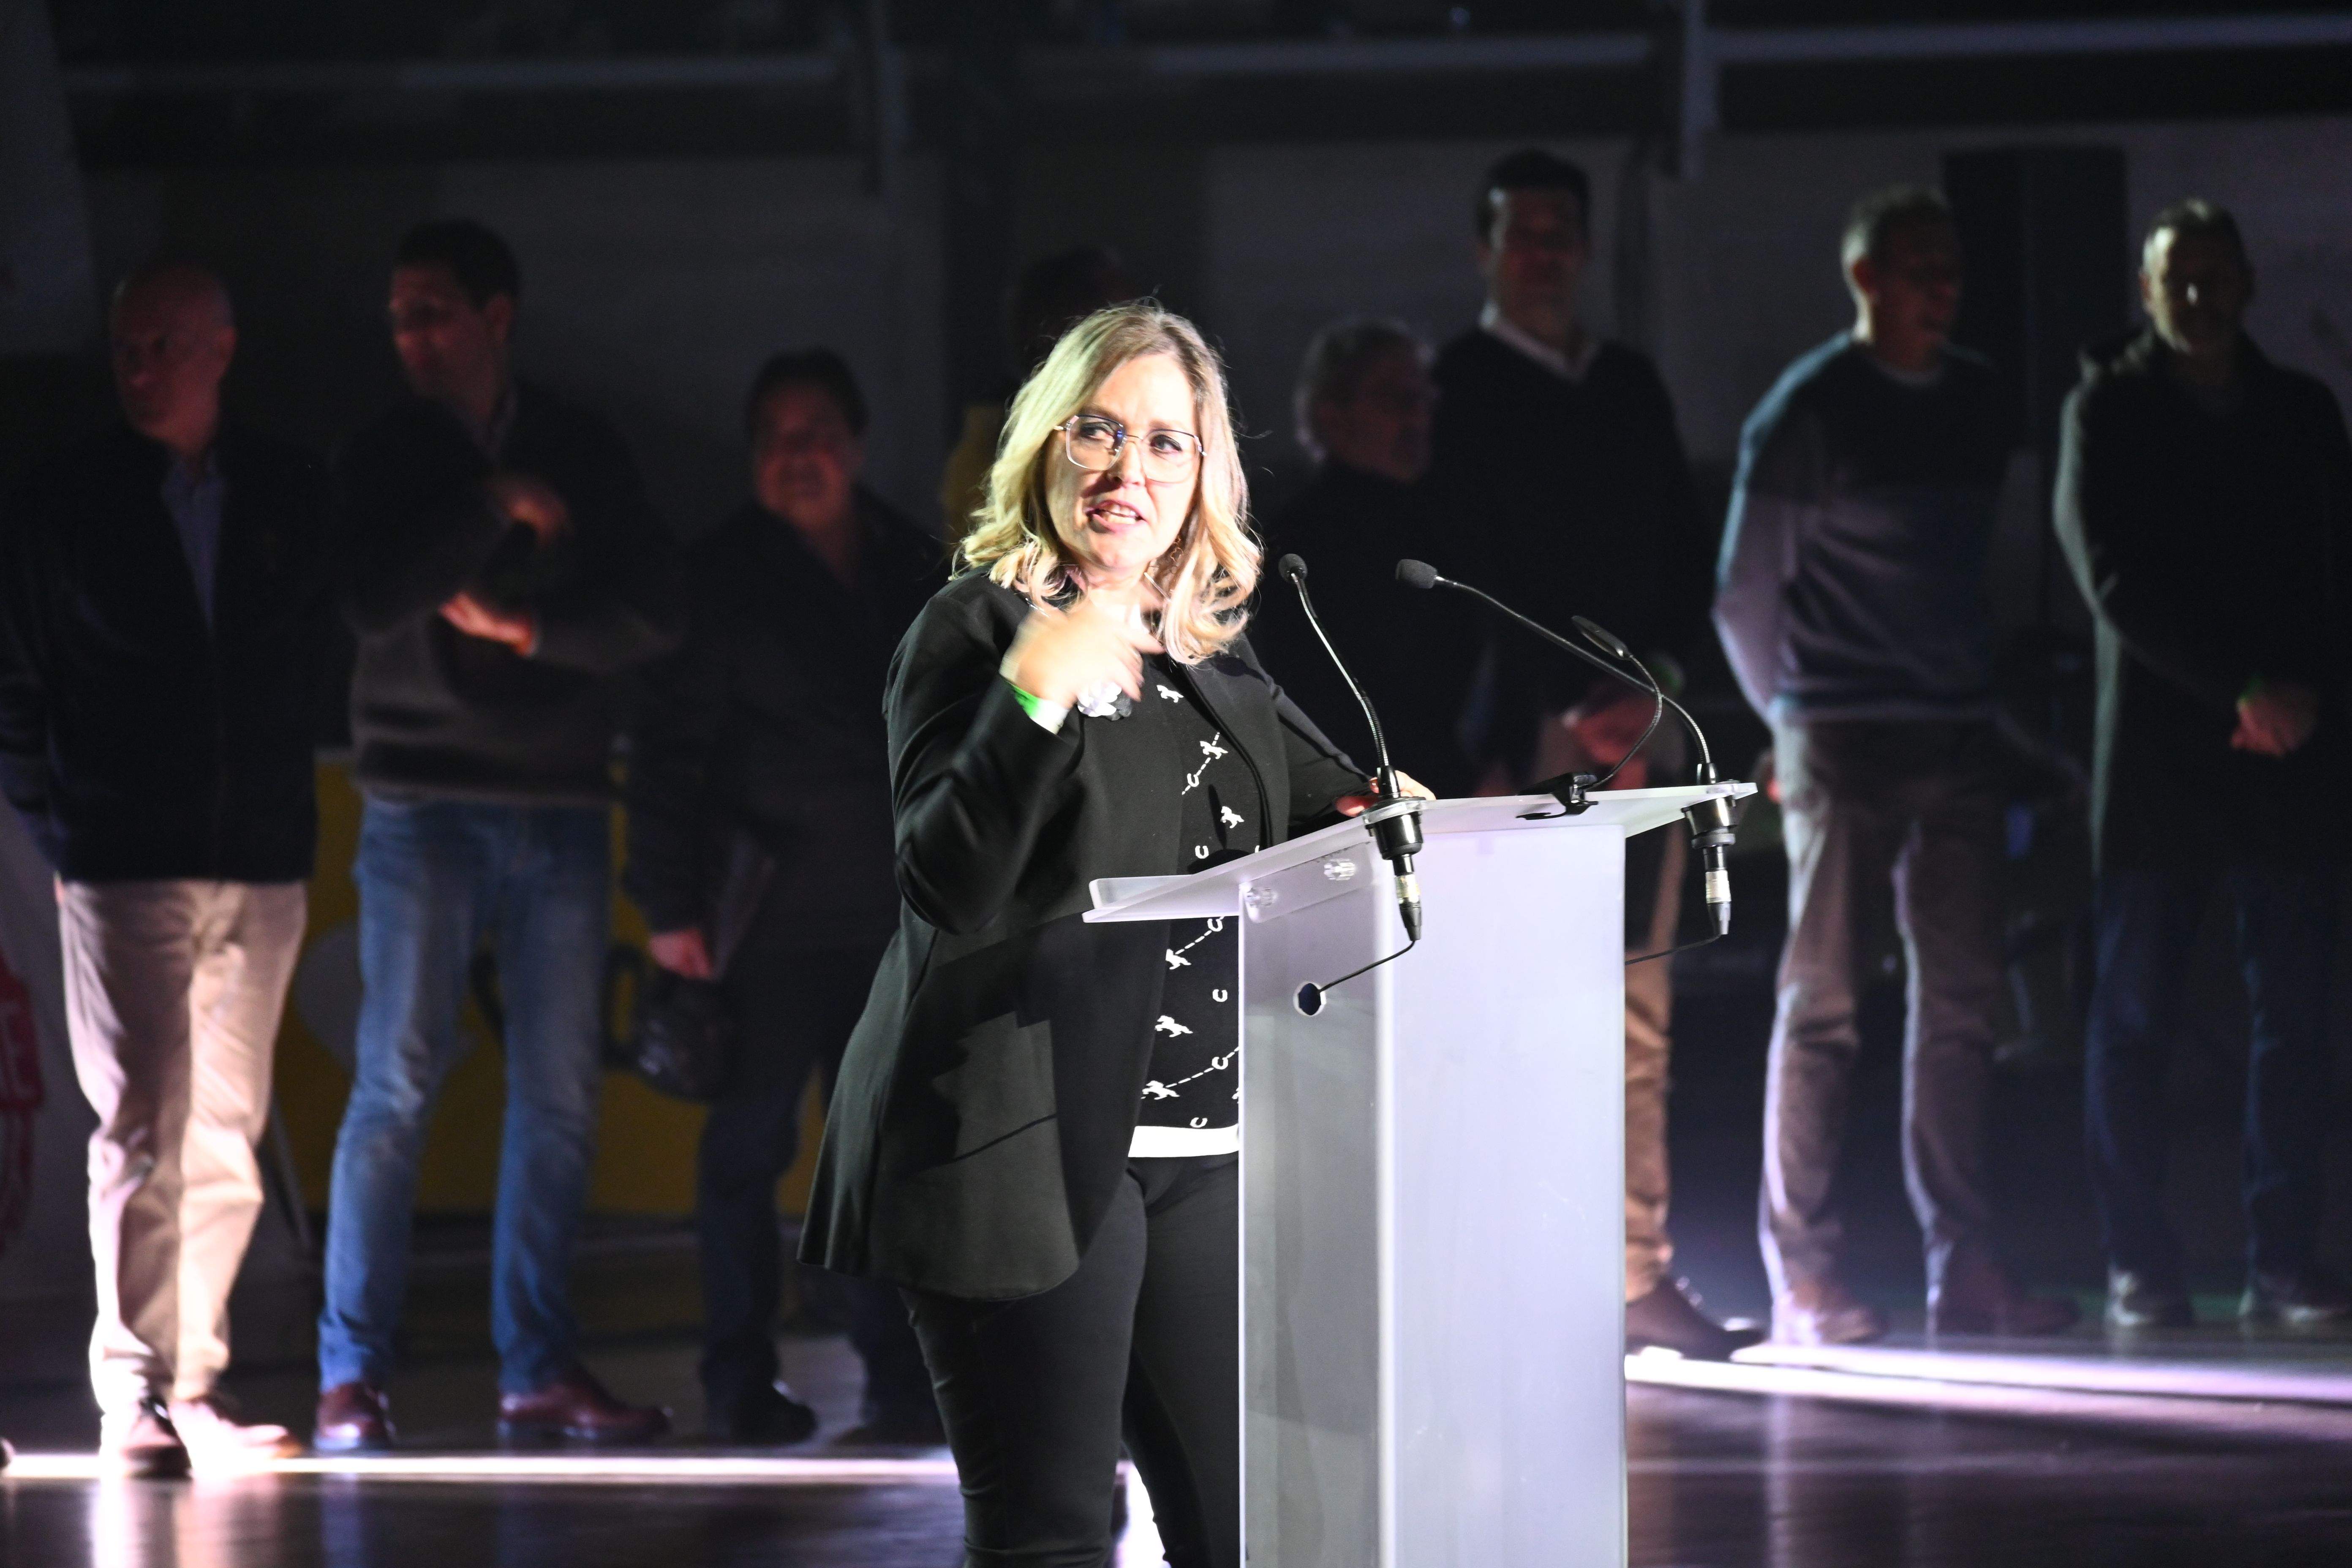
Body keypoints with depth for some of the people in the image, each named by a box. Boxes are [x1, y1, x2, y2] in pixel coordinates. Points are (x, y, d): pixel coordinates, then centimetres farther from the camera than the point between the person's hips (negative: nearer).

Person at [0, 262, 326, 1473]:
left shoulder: (293, 495, 8)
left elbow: (326, 648, 15)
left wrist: (299, 810, 7)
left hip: (263, 868, 3)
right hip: (123, 866, -3)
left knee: (226, 1139, 6)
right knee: (144, 1131, -11)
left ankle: (193, 1386, 13)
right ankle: (134, 1400, -12)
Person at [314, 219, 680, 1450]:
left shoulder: (583, 454, 9)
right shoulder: (382, 460, 5)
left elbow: (651, 619, 1)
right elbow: (374, 605, -10)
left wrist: (524, 628, -9)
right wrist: (498, 512, -11)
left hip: (561, 805, 2)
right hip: (424, 805, -2)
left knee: (560, 1096, 2)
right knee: (395, 1086, -8)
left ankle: (537, 1370, 8)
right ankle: (351, 1373, -6)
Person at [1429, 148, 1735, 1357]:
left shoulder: (1633, 385, 18)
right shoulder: (1455, 388, 0)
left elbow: (1684, 553, 17)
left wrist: (1654, 681, 0)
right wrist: (1555, 715, -12)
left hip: (1636, 741, 5)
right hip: (1525, 745, -5)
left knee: (1638, 1020, 5)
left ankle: (1641, 1271, 7)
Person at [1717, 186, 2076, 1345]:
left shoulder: (1978, 400, 13)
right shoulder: (1806, 412, -5)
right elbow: (1746, 595, 0)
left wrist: (1977, 683, 15)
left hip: (1958, 737, 6)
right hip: (1841, 744, -6)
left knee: (1961, 1002, 3)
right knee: (1821, 1006, -4)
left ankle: (1964, 1269, 5)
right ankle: (1802, 1279, -2)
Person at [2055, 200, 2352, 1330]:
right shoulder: (2109, 410, 4)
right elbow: (2115, 585, -5)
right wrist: (2241, 688, -14)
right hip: (2156, 755, -3)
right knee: (2135, 1015, 0)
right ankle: (2139, 1267, 4)